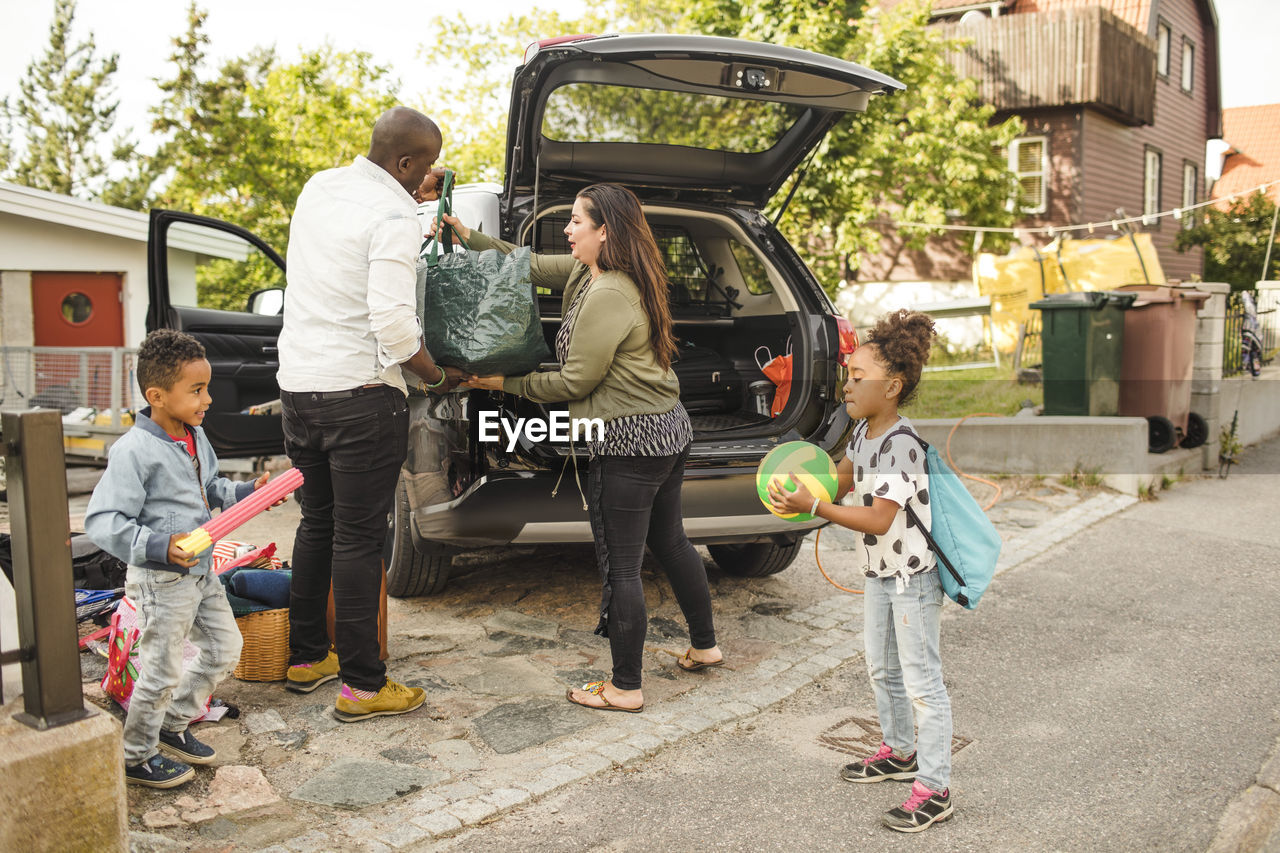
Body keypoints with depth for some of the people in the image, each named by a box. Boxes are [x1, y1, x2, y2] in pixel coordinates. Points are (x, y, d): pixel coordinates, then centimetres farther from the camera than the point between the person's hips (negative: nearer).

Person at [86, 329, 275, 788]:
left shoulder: (196, 437, 5)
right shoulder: (134, 451, -22)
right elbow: (101, 522, -24)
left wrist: (248, 491, 5)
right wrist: (160, 547, -34)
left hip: (200, 572, 9)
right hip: (161, 580, -8)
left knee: (224, 648, 17)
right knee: (161, 671, 4)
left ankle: (173, 723, 37)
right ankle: (135, 758, 26)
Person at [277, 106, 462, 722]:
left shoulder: (319, 186, 10)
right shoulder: (395, 217, -14)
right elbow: (393, 319, -23)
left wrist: (413, 193, 36)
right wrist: (435, 377, -8)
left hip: (297, 383, 8)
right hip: (360, 394, -8)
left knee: (317, 524, 18)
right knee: (358, 536, -1)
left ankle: (306, 658, 29)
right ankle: (361, 684, 7)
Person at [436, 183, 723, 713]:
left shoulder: (607, 297, -21)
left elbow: (574, 382, -16)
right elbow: (530, 266, 18)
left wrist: (506, 383, -5)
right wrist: (467, 237, 10)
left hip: (630, 442, -11)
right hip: (668, 430, 11)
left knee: (620, 567, 0)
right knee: (669, 543, 23)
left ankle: (625, 688, 12)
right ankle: (704, 646, 39)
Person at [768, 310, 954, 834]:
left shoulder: (901, 445, -26)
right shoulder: (864, 432, 2)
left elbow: (879, 519, -30)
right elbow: (844, 476, 17)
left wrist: (814, 507, -31)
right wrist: (800, 487, -2)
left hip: (913, 579, -9)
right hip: (879, 574, 10)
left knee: (921, 682, -2)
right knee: (882, 670, 22)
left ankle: (933, 789, 8)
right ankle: (899, 751, 41)